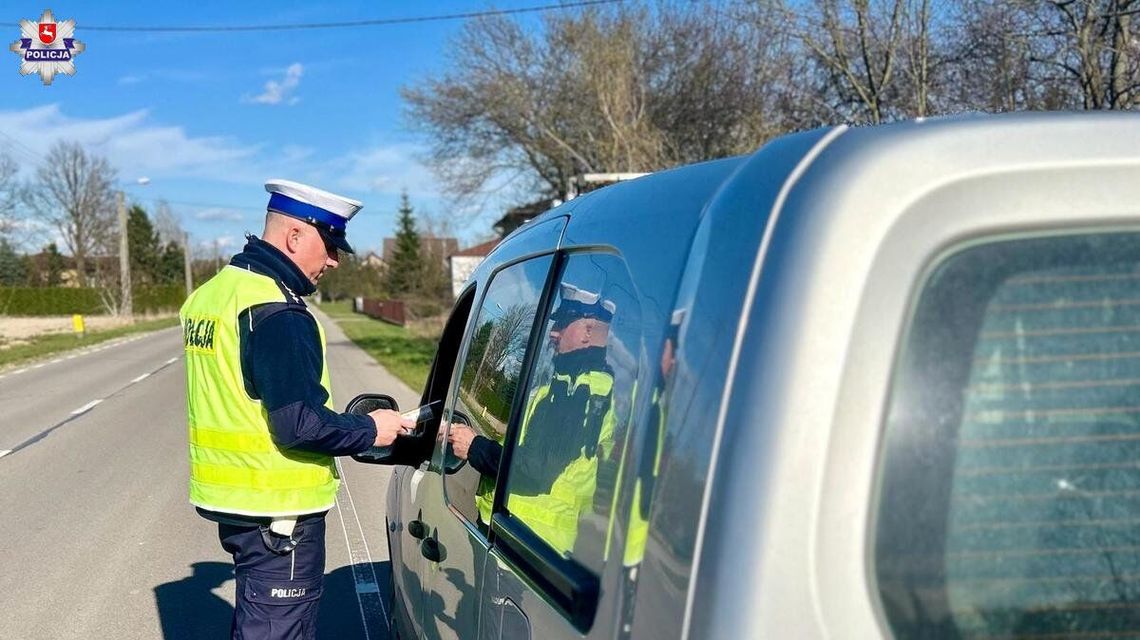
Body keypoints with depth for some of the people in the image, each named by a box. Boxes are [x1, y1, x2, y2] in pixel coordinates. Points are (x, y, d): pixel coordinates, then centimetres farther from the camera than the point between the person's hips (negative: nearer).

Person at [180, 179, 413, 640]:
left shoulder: (211, 293, 10)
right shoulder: (278, 312, -20)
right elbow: (299, 423, -24)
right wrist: (368, 430, -9)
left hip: (229, 497, 9)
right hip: (277, 508, -9)